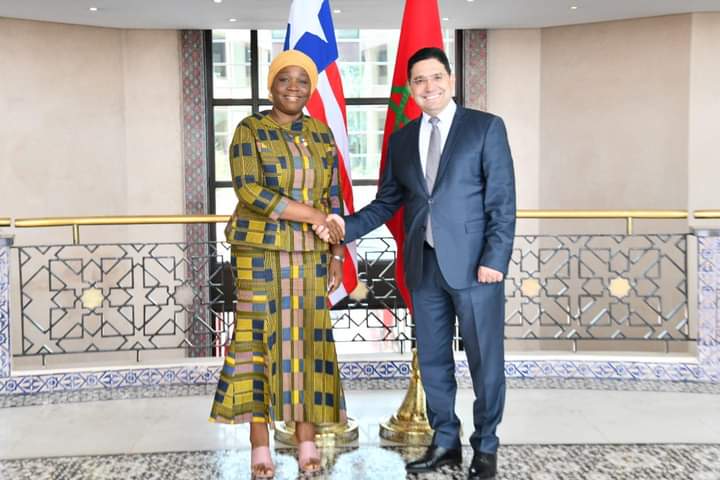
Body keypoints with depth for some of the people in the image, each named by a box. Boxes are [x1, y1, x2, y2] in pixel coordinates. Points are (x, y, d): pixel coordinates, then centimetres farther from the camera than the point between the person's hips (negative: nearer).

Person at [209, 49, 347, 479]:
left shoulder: (322, 134, 10)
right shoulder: (250, 130, -3)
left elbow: (333, 198, 11)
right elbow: (249, 190, -15)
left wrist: (337, 254, 4)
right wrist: (312, 215, -19)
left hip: (309, 255, 4)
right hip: (261, 252, -3)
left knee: (308, 339, 4)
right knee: (261, 338, -2)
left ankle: (307, 440, 12)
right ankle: (261, 445, 6)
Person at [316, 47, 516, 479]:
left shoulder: (486, 127, -2)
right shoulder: (401, 140, 13)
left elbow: (502, 200, -7)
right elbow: (387, 202, 12)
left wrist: (495, 258, -15)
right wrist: (347, 225, -3)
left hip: (474, 263, -4)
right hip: (424, 265, 5)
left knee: (485, 360, 4)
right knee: (432, 359, 12)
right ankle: (445, 442, 27)